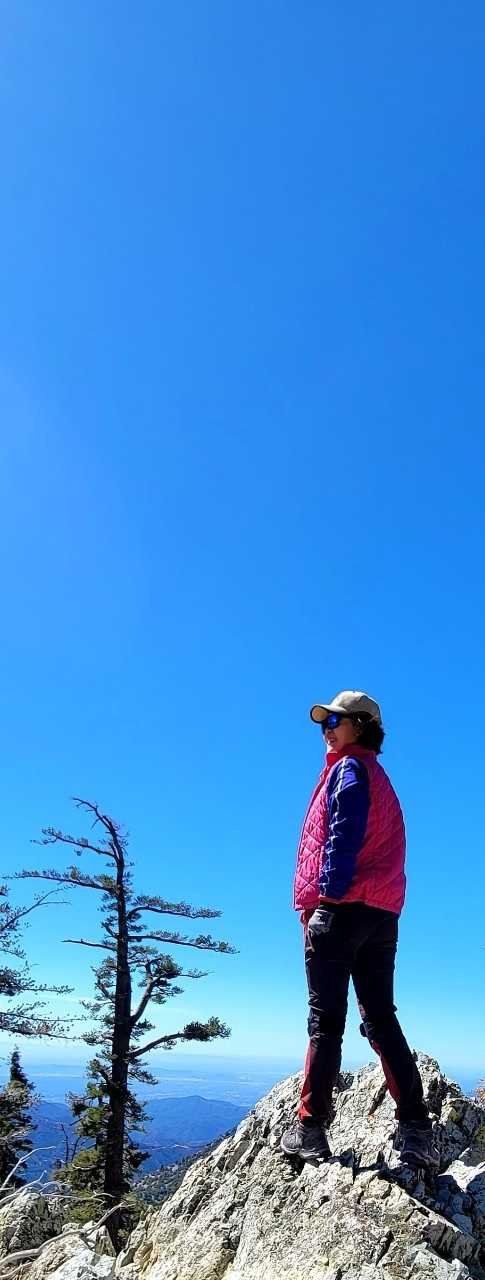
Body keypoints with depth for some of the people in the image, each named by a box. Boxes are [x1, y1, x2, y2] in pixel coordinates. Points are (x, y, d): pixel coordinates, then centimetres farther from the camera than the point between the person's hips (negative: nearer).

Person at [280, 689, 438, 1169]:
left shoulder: (349, 769, -3)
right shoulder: (379, 779, 23)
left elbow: (342, 840, -15)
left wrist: (326, 898, -17)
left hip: (343, 908, -8)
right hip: (382, 914, 9)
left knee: (325, 1021, -4)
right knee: (382, 1020, 9)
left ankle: (310, 1129, 0)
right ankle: (416, 1130, 7)